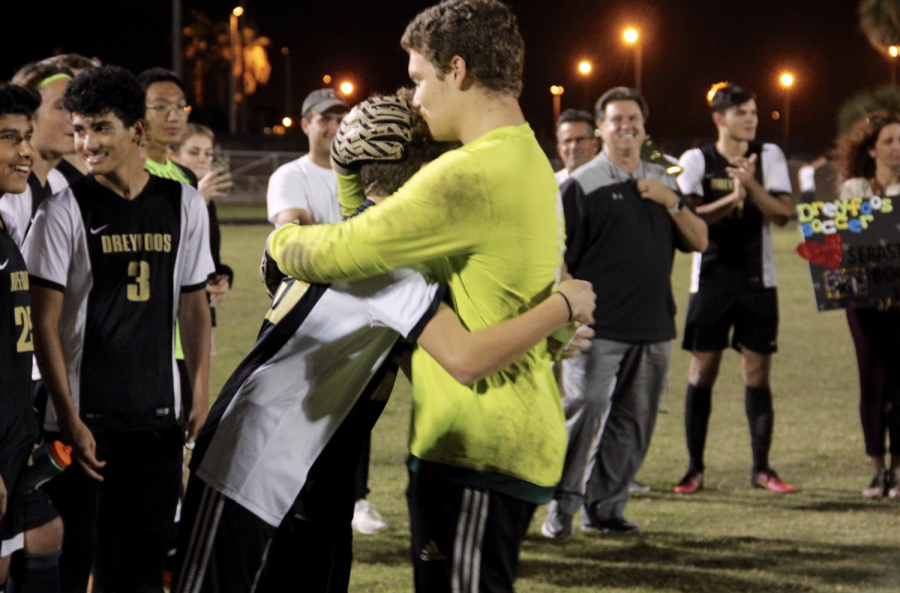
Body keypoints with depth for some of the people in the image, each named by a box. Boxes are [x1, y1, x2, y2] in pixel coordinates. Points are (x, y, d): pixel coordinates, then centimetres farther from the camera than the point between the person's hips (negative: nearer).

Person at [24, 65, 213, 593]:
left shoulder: (184, 206, 5)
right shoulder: (65, 212, -5)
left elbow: (194, 307, 12)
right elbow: (45, 323, -7)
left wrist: (201, 396, 4)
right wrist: (69, 419, -12)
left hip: (157, 416, 3)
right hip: (84, 417, -3)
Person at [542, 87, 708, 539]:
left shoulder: (662, 182, 16)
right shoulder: (582, 185, -1)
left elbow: (699, 241, 11)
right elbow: (558, 256, -4)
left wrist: (671, 202, -4)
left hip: (653, 328, 5)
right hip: (598, 329, -5)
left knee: (632, 423, 8)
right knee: (583, 412, -13)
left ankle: (605, 505, 17)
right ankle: (561, 507, -4)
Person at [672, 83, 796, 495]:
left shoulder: (769, 157, 5)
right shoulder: (696, 161, 1)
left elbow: (782, 214, -4)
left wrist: (751, 185, -19)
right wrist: (732, 198, -23)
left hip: (758, 282, 1)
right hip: (711, 281, -1)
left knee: (757, 374, 1)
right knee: (702, 372, 1)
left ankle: (761, 468, 6)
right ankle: (695, 467, 9)